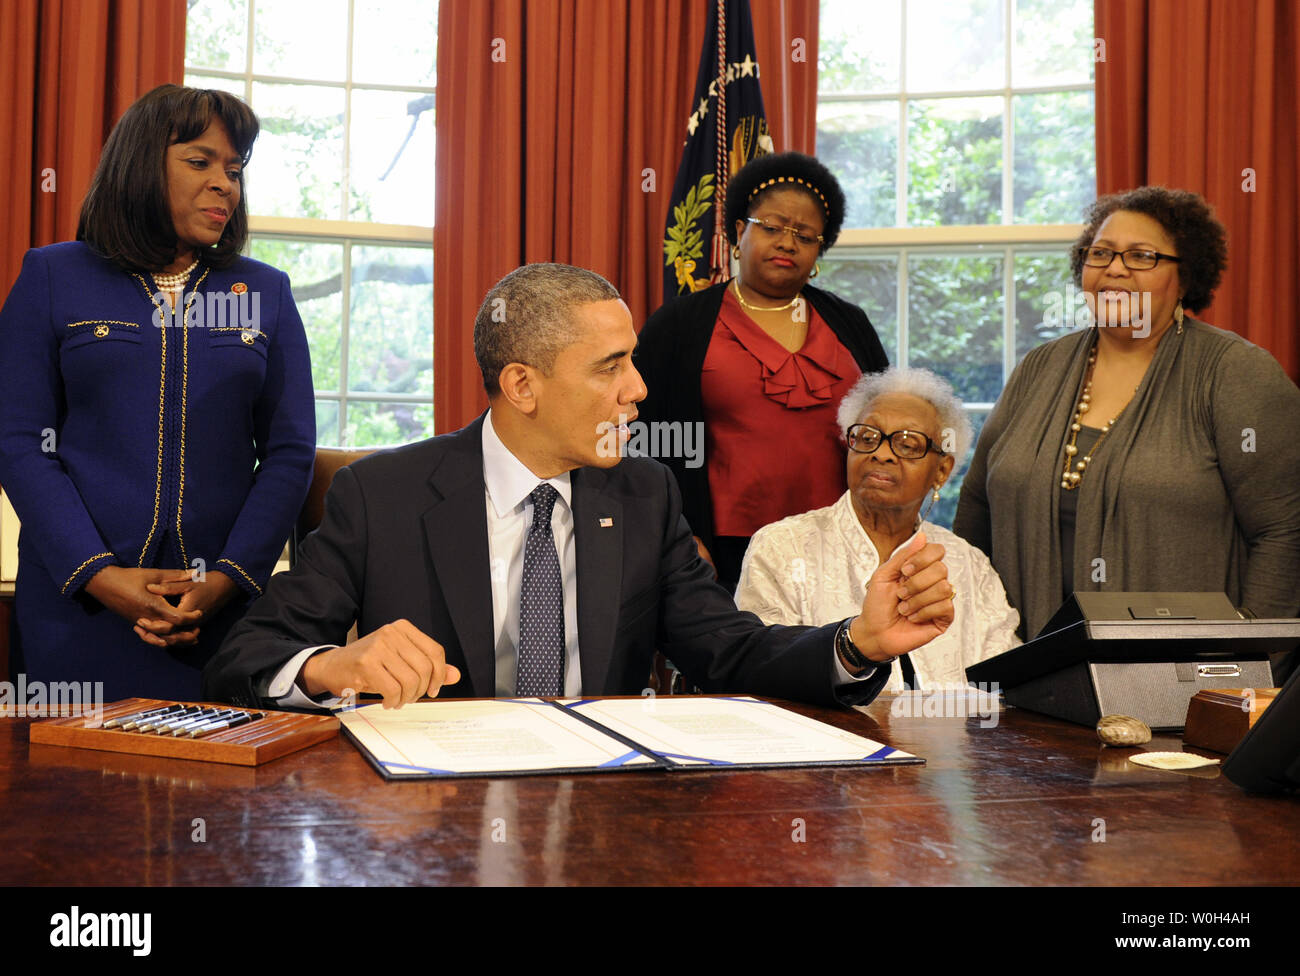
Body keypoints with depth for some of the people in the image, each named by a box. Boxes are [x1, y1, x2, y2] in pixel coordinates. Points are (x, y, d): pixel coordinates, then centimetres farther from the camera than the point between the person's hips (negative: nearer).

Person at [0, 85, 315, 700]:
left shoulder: (266, 292, 11)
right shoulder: (53, 277, 6)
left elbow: (290, 452, 5)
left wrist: (228, 578, -10)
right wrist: (100, 576, -13)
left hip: (223, 608, 1)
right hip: (76, 603, -1)